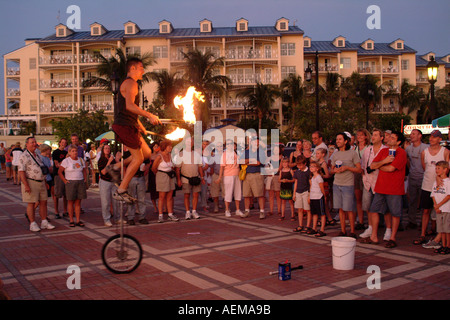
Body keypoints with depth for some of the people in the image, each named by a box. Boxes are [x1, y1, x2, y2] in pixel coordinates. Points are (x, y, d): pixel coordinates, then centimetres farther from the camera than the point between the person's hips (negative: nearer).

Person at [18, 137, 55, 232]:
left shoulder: (37, 155, 16)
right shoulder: (24, 156, -8)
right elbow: (21, 171, -15)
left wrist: (45, 182, 19)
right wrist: (26, 185, -22)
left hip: (41, 182, 7)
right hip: (30, 182, -7)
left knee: (43, 202, 7)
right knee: (31, 203, -2)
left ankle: (44, 222, 14)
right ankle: (33, 224, 5)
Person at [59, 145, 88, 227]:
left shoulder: (81, 160, 12)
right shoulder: (66, 161, -2)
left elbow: (84, 171, 21)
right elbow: (59, 172, -2)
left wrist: (85, 180, 9)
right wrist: (65, 180, -8)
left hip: (80, 182, 4)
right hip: (70, 183, -4)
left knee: (78, 202, 4)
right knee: (71, 202, -1)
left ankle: (78, 220, 8)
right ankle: (71, 221, 6)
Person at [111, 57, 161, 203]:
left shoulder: (129, 84, 23)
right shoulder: (131, 83, -11)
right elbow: (129, 105, -26)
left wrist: (140, 125, 32)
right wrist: (149, 115, -26)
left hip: (129, 126, 10)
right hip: (125, 126, -10)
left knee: (147, 153, 12)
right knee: (138, 158, -6)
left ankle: (117, 167, 13)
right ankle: (121, 191, 0)